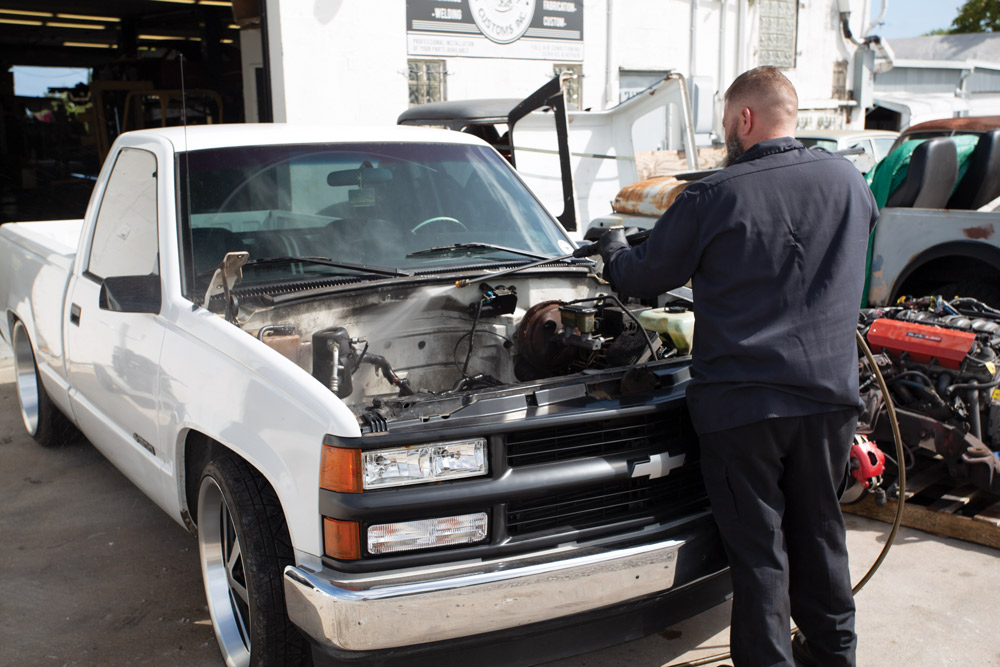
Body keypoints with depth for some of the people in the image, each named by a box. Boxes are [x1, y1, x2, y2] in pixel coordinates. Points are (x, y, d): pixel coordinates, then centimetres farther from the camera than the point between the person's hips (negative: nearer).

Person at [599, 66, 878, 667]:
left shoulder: (713, 197, -10)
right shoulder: (847, 180, 4)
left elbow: (642, 279, 0)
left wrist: (614, 249, 22)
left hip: (742, 402, -5)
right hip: (829, 393, 5)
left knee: (758, 547, 6)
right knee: (819, 528, 20)